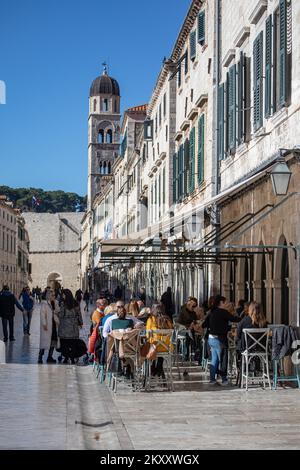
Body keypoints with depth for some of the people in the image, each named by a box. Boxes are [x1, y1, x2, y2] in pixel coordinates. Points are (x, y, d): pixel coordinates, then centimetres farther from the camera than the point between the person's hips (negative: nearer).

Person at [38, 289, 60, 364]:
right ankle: (40, 357, -4)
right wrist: (44, 324, -17)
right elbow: (42, 313, -11)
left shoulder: (55, 303, 12)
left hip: (54, 324, 6)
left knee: (53, 340, 8)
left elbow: (58, 312, 12)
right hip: (47, 325, -6)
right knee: (45, 340, -8)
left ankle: (50, 357, 16)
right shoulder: (44, 303, -6)